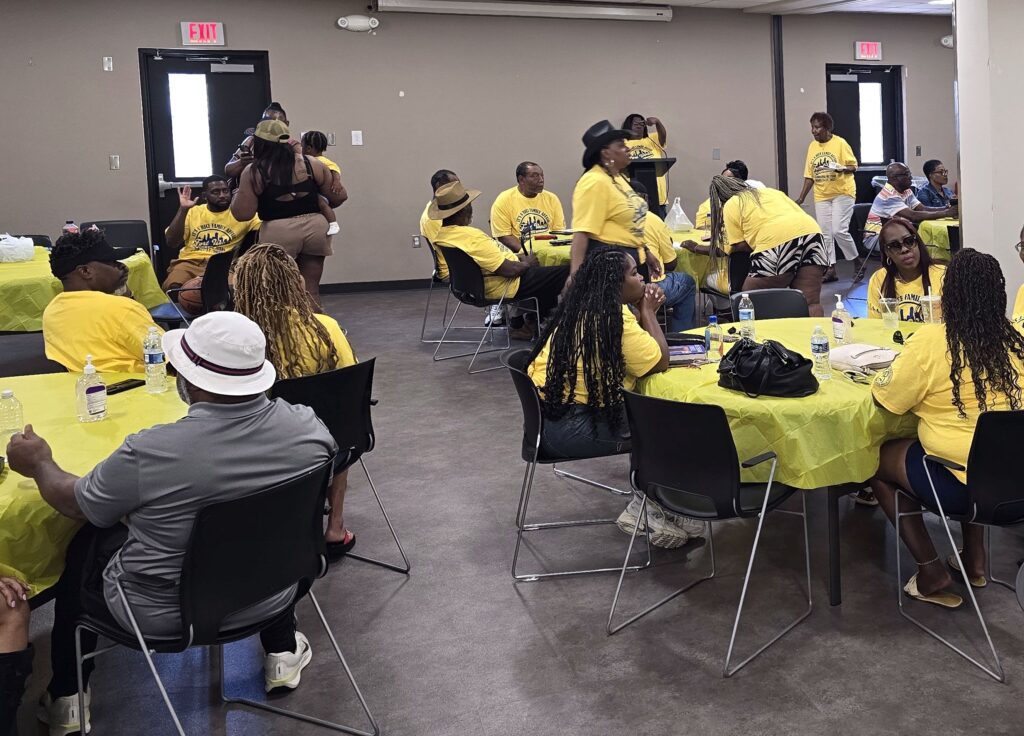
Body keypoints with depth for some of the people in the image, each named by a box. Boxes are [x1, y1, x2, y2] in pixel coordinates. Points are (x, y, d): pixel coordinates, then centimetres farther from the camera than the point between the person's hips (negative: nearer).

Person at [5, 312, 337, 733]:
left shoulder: (149, 453, -29)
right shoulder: (308, 427, -18)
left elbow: (74, 503, -8)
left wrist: (40, 464, 13)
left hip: (160, 614, -3)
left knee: (83, 545, 25)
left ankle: (66, 699, 34)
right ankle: (282, 653, 40)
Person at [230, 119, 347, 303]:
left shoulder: (253, 172, -3)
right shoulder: (311, 164, 5)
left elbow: (242, 213, -7)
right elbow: (339, 196, 7)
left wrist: (238, 195, 14)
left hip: (278, 233, -3)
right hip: (315, 227, 3)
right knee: (311, 291, 11)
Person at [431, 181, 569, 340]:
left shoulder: (441, 234, 0)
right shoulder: (472, 237, -29)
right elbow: (509, 270, -26)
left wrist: (518, 257, 9)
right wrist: (526, 263, -6)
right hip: (505, 288, -10)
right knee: (565, 273, -5)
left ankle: (518, 324, 28)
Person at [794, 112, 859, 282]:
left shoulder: (840, 143, -7)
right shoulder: (812, 146, 7)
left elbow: (853, 166, -6)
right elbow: (809, 175, 11)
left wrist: (841, 169, -28)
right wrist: (801, 197, 7)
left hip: (842, 193, -5)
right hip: (821, 196, 5)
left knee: (839, 230, -13)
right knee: (825, 234, 4)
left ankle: (857, 262, 7)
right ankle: (831, 270, 11)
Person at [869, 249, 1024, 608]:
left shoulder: (931, 342, -17)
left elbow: (884, 398, -6)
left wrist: (900, 367, 11)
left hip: (962, 484, -6)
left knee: (877, 458, 16)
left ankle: (932, 572, 15)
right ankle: (974, 561, 34)